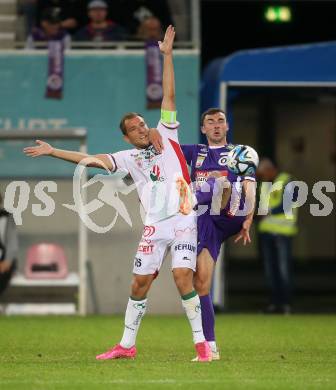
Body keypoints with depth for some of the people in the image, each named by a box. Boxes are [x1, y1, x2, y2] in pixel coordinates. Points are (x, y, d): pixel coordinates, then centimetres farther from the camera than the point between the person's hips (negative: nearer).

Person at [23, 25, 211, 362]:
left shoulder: (165, 137, 8)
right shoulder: (129, 158, 12)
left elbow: (168, 97, 4)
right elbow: (93, 159, 10)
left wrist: (167, 55, -1)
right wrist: (52, 151, 7)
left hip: (183, 220, -3)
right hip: (155, 225, 3)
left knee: (182, 277, -14)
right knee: (140, 283, 4)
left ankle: (201, 343, -8)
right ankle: (126, 345, 14)